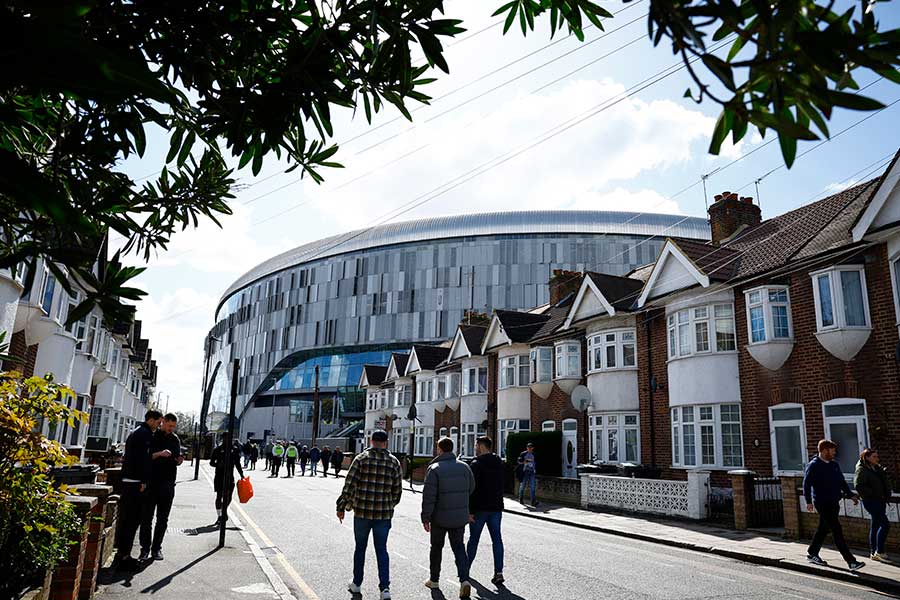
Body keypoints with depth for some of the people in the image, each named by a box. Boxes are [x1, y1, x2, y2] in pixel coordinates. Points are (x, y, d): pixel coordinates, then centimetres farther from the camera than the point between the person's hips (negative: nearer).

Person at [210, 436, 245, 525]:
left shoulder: (234, 449, 5)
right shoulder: (218, 449, -2)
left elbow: (237, 463, 13)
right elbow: (211, 462, 3)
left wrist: (241, 474, 8)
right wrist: (218, 464, -18)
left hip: (230, 477, 2)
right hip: (219, 476, -2)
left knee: (228, 497, 1)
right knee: (219, 496, 0)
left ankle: (224, 513, 28)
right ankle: (220, 516, 12)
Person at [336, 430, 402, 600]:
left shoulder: (361, 459, -5)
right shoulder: (394, 462, 1)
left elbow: (349, 485, -8)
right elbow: (397, 489, 4)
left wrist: (341, 507, 0)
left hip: (362, 512, -1)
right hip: (384, 514, 1)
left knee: (360, 548, 15)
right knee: (381, 549, 9)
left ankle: (356, 584, 27)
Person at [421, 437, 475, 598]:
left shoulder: (434, 469, -14)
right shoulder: (464, 467, 1)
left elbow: (428, 496, -16)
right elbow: (471, 488, 10)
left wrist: (425, 517, -9)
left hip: (440, 518, -3)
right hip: (460, 517, 3)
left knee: (436, 548, 15)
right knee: (458, 547, 10)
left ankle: (434, 580, 28)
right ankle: (464, 580, -7)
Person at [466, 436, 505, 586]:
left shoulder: (477, 464, -12)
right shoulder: (500, 464, 9)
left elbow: (472, 489, -17)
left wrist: (470, 510, -16)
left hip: (480, 508, -5)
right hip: (496, 507, 5)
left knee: (473, 538, 8)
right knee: (497, 538, 5)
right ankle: (498, 572, -2)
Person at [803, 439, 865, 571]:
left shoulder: (834, 464, 12)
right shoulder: (813, 465, -11)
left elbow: (842, 482, 22)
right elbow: (806, 484, -13)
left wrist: (850, 495, 14)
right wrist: (809, 501, -19)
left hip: (834, 502, 8)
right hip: (822, 503, -8)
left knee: (823, 528, 16)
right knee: (837, 530, -9)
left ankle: (812, 554, 29)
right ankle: (851, 561, -9)